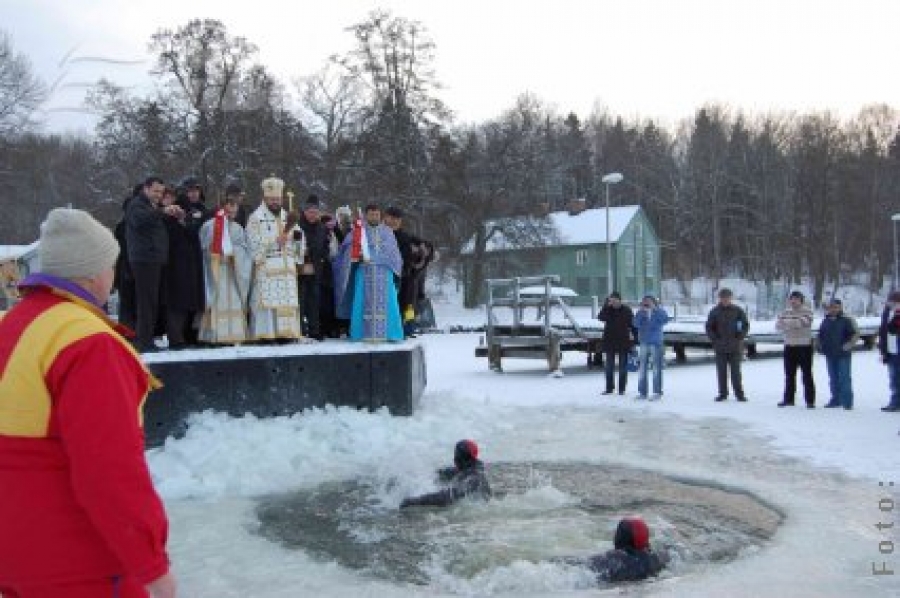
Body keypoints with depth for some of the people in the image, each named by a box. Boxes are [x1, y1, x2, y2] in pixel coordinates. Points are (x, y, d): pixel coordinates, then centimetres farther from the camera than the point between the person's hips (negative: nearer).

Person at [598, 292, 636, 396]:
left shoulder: (627, 310, -3)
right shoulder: (607, 310, 2)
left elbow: (632, 325, -2)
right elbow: (600, 317, -17)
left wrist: (633, 340, -8)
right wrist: (606, 305, -22)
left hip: (623, 342, -2)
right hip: (609, 341, 2)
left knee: (623, 366, 6)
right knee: (609, 366, 7)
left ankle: (622, 388, 13)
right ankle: (609, 388, 16)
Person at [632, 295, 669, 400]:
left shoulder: (659, 312, 0)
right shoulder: (641, 313, 7)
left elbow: (665, 319, -19)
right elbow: (636, 324, -7)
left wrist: (655, 309, -23)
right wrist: (641, 312, -18)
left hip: (656, 343, -3)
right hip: (643, 343, 4)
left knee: (656, 369, -4)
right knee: (642, 368, 6)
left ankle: (657, 392, 1)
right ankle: (642, 392, 13)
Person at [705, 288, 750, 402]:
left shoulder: (737, 310, 1)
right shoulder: (714, 311, 2)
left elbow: (746, 325, 7)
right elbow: (709, 327, 8)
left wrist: (740, 337, -4)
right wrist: (714, 339, -3)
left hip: (735, 347, -1)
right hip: (720, 347, 1)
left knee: (736, 371, -1)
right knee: (721, 371, 5)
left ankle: (739, 393, 6)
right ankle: (722, 393, 13)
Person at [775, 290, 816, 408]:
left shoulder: (807, 312, -3)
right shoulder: (785, 312, 11)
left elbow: (803, 322, -21)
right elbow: (778, 324, -2)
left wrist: (787, 322, -13)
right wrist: (794, 324, -17)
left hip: (804, 346, -5)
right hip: (789, 346, 5)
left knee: (807, 375, -3)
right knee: (789, 375, 10)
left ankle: (810, 400, 1)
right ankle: (788, 399, 18)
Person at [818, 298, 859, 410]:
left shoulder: (846, 320, -6)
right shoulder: (826, 321, 11)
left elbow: (856, 334, -7)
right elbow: (820, 335, 23)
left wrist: (848, 345, -12)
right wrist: (821, 346, 13)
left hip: (843, 355, -6)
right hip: (830, 355, 6)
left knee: (844, 378, -7)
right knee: (833, 379, 11)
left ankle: (847, 402, -3)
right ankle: (836, 400, 20)